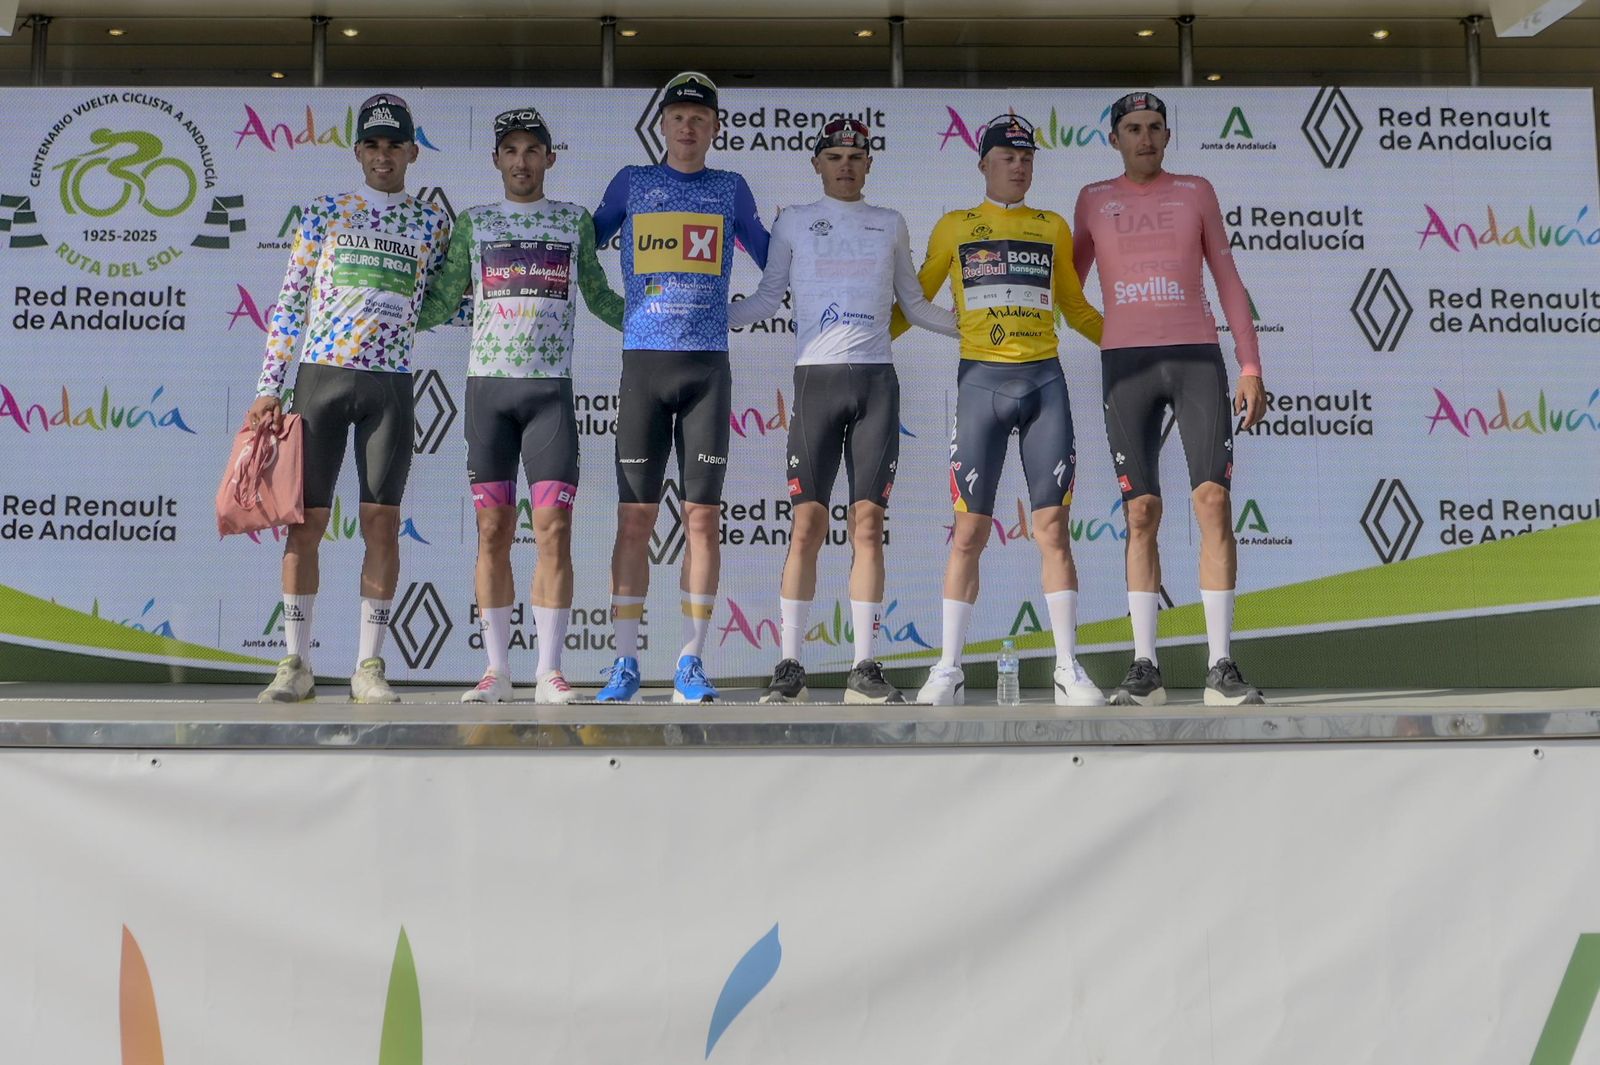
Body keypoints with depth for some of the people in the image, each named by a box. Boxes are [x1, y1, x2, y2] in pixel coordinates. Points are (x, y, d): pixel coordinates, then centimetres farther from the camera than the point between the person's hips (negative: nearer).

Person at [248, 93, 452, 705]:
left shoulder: (433, 224, 12)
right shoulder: (322, 214, 9)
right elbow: (290, 304, 7)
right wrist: (269, 388, 1)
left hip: (391, 386, 1)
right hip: (321, 376, 0)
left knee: (383, 523, -1)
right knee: (306, 521, -1)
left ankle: (369, 667, 8)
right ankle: (296, 666, 8)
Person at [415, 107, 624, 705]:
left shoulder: (575, 221, 14)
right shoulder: (472, 223, 14)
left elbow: (599, 298, 22)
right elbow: (439, 306, 16)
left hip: (550, 388, 0)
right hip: (487, 385, 1)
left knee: (554, 529, -8)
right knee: (493, 531, 0)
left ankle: (548, 672, -3)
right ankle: (497, 671, 6)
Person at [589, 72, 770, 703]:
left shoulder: (731, 189, 14)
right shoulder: (631, 183, 13)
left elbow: (771, 259, 25)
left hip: (707, 364, 0)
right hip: (642, 361, 0)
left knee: (703, 516, -1)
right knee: (635, 517, -3)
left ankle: (690, 664, 7)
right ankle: (625, 664, 4)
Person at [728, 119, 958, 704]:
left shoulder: (890, 224, 18)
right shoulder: (793, 222, 14)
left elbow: (913, 303, 22)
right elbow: (767, 297, 14)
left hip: (876, 380, 2)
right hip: (816, 377, -1)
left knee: (868, 525, -2)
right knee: (807, 525, -7)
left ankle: (864, 669, 1)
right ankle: (790, 667, -1)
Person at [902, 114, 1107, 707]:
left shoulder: (1053, 227, 17)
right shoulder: (954, 226, 13)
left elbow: (1075, 308, 22)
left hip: (1044, 380, 1)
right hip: (981, 380, -1)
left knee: (1053, 527, -2)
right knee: (969, 530, -3)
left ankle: (1068, 669, 3)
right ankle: (948, 669, 5)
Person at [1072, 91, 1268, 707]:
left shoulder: (1196, 192, 13)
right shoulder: (1094, 200, 14)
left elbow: (1228, 282, 12)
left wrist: (1251, 368, 4)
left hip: (1197, 356, 0)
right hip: (1125, 362, 0)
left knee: (1214, 499, -11)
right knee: (1141, 512, -3)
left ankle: (1220, 668, -9)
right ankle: (1145, 669, 0)